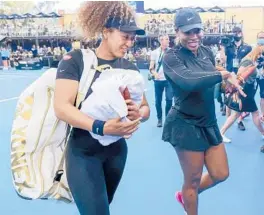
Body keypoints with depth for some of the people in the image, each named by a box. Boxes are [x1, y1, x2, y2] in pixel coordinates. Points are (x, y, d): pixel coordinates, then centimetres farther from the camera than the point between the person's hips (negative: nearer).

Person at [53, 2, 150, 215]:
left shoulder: (129, 67, 0)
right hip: (83, 151, -5)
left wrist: (138, 113, -21)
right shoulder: (77, 59, -14)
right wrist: (102, 127, -35)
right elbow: (61, 106, -23)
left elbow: (146, 107, 4)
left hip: (117, 150, 5)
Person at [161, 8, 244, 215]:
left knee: (221, 174, 14)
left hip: (209, 123, 7)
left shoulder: (207, 52, 4)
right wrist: (224, 74, -30)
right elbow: (189, 81, -37)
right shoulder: (172, 58, -18)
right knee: (193, 180, 7)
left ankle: (185, 195, 39)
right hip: (186, 126, -7)